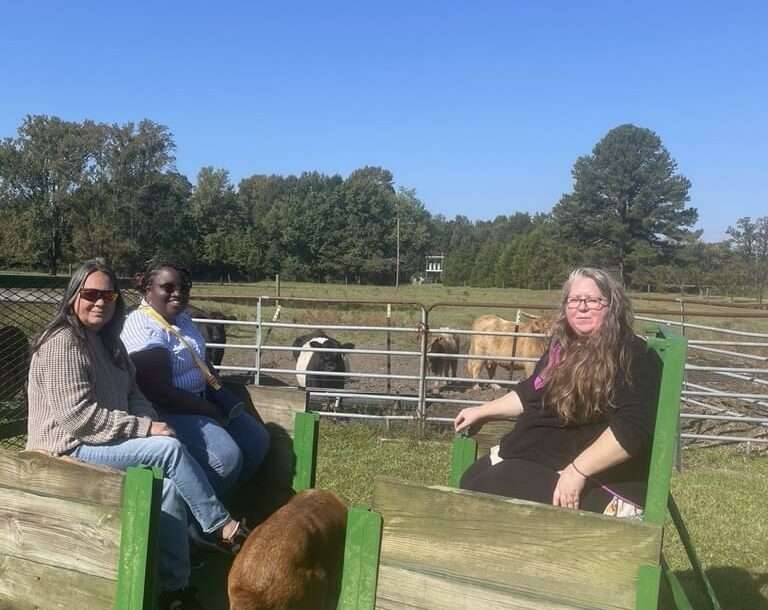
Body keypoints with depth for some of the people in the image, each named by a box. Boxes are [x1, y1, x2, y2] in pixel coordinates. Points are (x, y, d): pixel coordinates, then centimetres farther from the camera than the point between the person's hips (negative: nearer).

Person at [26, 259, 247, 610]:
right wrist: (145, 428, -21)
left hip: (105, 443, 8)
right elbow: (77, 415, -23)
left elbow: (133, 396, 13)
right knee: (170, 449, -23)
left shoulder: (108, 341, 14)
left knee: (171, 481, -17)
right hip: (71, 449, -8)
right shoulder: (63, 342, -15)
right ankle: (222, 527, -8)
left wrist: (152, 425, -9)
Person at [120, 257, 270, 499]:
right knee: (226, 456, -25)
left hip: (199, 402, 10)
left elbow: (201, 361, 23)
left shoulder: (181, 318, 10)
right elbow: (160, 393, -24)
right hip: (166, 414, -10)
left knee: (257, 439, 4)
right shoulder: (143, 327, -19)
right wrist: (211, 411, -15)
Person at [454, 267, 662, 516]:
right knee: (471, 482, -3)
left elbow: (632, 429, -28)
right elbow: (530, 394, 27)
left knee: (492, 493, -21)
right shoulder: (564, 348, 13)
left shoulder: (634, 358, -16)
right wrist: (482, 411, 26)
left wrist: (578, 470, -31)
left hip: (599, 480, -9)